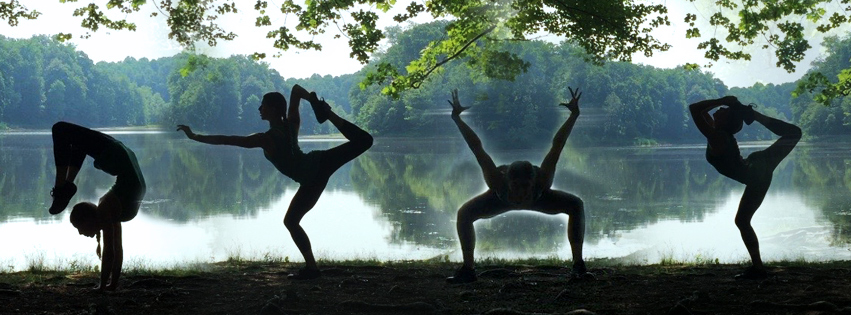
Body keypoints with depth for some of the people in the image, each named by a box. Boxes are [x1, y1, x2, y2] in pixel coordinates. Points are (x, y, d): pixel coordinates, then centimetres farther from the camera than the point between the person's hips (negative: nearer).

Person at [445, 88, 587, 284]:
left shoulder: (541, 182, -46)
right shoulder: (499, 183, -47)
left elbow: (557, 146, -43)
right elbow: (478, 149, -44)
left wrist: (574, 115, -47)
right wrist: (456, 118, -43)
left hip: (538, 198, 0)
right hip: (501, 199, 0)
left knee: (576, 205, -21)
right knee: (464, 214, -22)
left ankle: (578, 263, -12)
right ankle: (468, 269, -10)